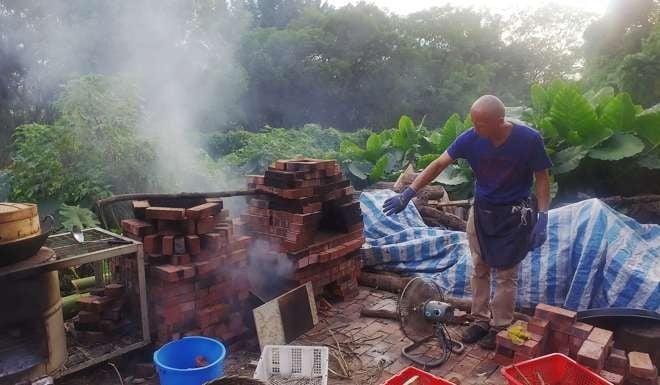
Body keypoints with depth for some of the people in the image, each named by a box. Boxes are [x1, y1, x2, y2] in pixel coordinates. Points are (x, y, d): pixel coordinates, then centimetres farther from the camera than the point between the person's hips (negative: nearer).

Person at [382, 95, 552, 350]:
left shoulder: (529, 140, -21)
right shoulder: (471, 139, -15)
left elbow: (542, 178, -10)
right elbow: (438, 165, -10)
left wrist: (542, 218, -17)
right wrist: (408, 194, -14)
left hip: (513, 216, -3)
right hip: (481, 212, 4)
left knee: (505, 275, 5)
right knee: (479, 270, 13)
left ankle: (500, 327, 22)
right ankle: (481, 319, 30)